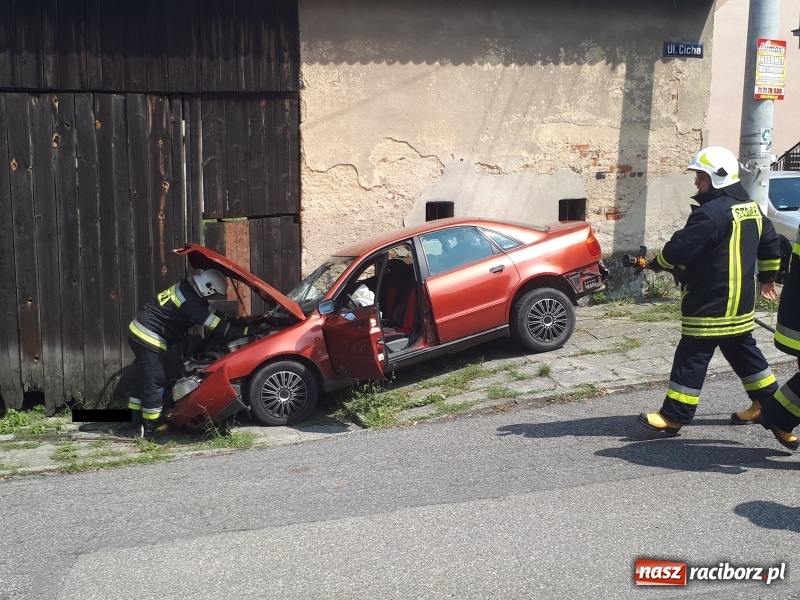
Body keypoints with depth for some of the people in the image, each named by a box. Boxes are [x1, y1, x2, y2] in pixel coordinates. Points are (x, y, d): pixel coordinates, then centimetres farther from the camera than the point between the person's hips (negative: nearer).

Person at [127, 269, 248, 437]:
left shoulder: (187, 289, 10)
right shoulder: (190, 301, -21)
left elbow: (213, 314, 19)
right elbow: (217, 325, -20)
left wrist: (237, 323, 15)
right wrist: (245, 331, -18)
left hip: (139, 331, 11)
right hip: (148, 337, -11)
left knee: (145, 379, 16)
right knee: (154, 382, -6)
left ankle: (139, 423, 24)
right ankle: (150, 428, 1)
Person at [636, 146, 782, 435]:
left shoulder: (711, 213, -20)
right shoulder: (751, 208, 11)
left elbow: (680, 248, -21)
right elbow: (771, 243, 21)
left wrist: (656, 263, -3)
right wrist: (767, 277, 31)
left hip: (710, 305, -9)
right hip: (740, 304, 10)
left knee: (692, 357, -5)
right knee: (742, 351, 20)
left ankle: (673, 417, -1)